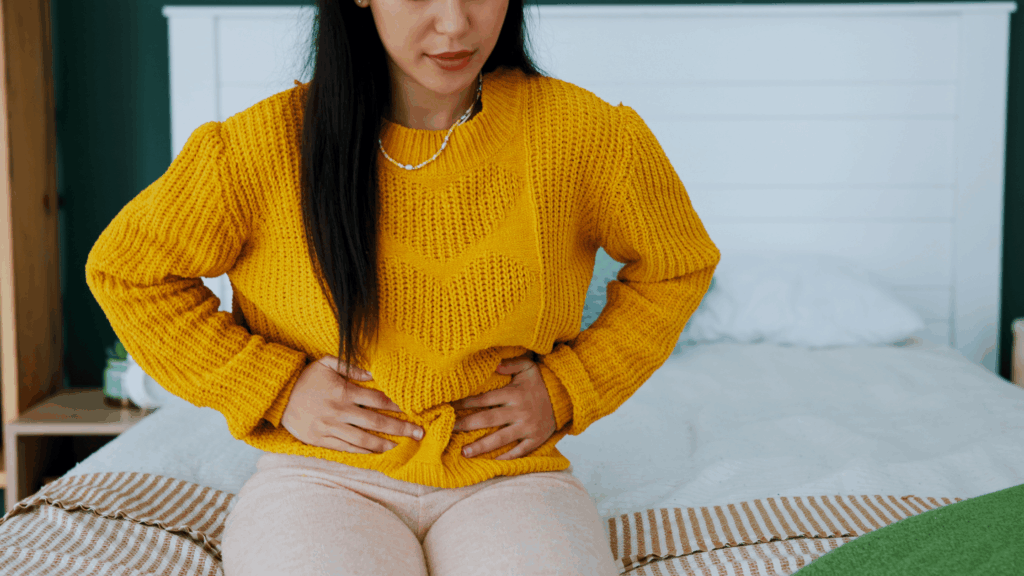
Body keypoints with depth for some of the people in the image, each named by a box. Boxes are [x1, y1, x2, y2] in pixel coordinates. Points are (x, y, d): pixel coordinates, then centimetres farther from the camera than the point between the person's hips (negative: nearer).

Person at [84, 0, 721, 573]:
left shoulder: (588, 136, -3)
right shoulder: (266, 146, -6)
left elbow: (679, 265, 15)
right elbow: (125, 268, 7)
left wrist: (568, 389, 2)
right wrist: (275, 387, -3)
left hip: (508, 476, 1)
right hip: (323, 476, 0)